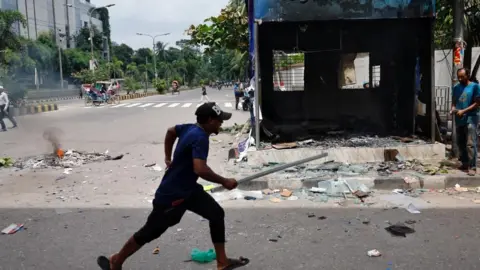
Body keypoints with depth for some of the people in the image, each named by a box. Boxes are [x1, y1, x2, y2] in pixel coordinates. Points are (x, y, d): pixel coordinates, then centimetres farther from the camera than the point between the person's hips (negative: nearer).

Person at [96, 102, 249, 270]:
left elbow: (171, 131, 21)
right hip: (172, 195, -10)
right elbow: (200, 169, -39)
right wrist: (224, 182, -26)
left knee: (217, 214, 8)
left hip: (188, 189, 10)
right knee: (150, 232, 5)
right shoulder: (200, 138, -27)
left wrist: (168, 158, 25)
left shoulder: (190, 128, 2)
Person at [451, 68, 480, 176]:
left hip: (470, 119, -6)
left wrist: (463, 111, -16)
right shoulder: (456, 88, 11)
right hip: (459, 120, 6)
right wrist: (453, 109, -5)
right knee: (460, 143, 11)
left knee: (470, 144, -10)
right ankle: (465, 163, 23)